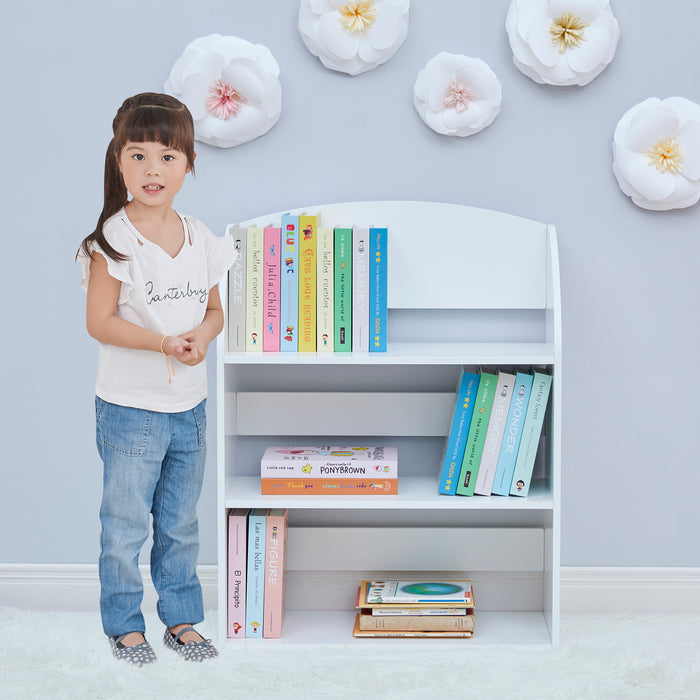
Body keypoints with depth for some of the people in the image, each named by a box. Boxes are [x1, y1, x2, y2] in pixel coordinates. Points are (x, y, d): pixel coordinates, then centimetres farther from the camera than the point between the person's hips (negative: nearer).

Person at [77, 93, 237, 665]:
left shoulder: (200, 239, 3)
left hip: (190, 406, 5)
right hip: (130, 408, -5)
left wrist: (202, 335, -12)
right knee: (126, 526, 7)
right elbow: (100, 322, -14)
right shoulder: (114, 240, -13)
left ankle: (181, 618, 31)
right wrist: (164, 344, -25)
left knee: (181, 523, 17)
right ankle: (125, 625, 24)